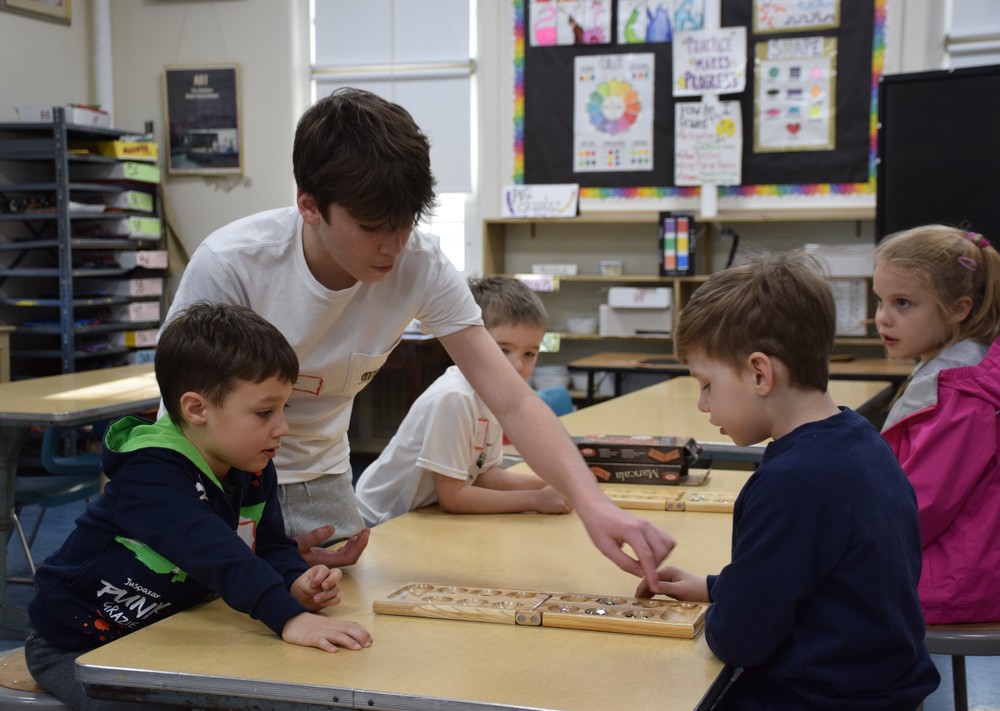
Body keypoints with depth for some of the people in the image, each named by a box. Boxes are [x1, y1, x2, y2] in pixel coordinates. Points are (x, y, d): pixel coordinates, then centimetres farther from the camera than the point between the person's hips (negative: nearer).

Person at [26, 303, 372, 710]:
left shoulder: (254, 472, -5)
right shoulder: (150, 477, -32)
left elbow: (271, 546, -2)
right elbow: (213, 553, -46)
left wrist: (296, 583, -26)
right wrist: (288, 617, -56)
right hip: (76, 647, -7)